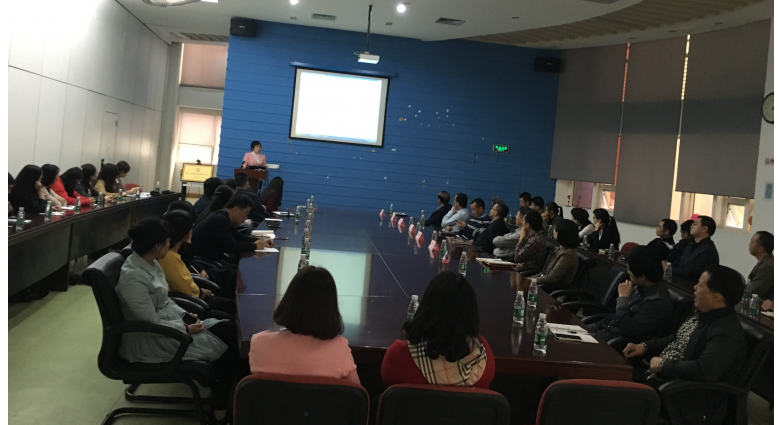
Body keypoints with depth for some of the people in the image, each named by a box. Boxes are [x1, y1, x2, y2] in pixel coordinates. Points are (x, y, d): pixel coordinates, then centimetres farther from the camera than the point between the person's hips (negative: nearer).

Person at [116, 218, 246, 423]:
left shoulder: (149, 263, 2)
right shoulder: (133, 277, -28)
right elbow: (152, 324, -24)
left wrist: (187, 317, 2)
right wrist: (187, 329, -14)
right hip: (149, 340, -9)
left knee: (229, 329, -2)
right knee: (226, 346, -9)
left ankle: (225, 395, 8)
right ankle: (222, 407, 9)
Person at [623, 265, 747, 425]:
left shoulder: (726, 333, -25)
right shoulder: (703, 315, 6)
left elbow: (704, 371, -37)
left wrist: (663, 365, -22)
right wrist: (645, 346, 6)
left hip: (686, 401, -9)